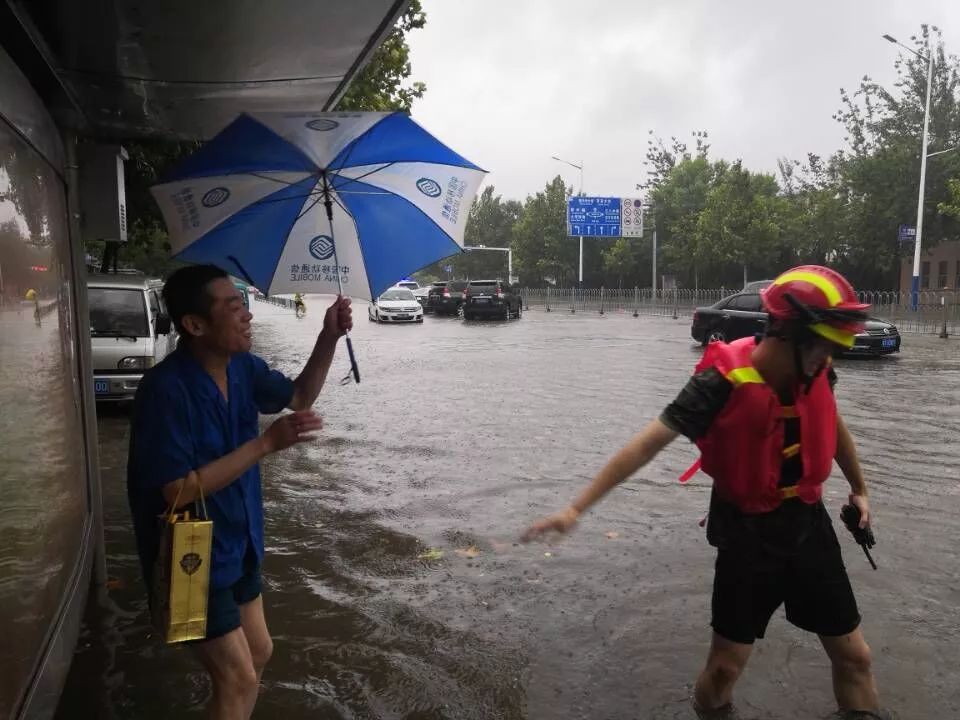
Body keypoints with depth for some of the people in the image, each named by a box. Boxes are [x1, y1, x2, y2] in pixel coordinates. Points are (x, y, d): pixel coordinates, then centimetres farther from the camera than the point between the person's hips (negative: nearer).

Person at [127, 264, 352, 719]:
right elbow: (179, 491, -29)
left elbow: (299, 396, 12)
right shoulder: (166, 389, -28)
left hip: (237, 544, 8)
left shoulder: (242, 367, -4)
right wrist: (266, 443, -31)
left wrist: (329, 338, -3)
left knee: (258, 652, 22)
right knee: (238, 678, 1)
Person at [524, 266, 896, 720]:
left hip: (809, 523, 5)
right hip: (747, 533, -4)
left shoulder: (815, 372, -9)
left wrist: (859, 489, 29)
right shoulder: (724, 381, -25)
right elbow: (647, 444, -28)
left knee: (853, 654, 15)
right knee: (726, 663, 6)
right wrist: (577, 507, -33)